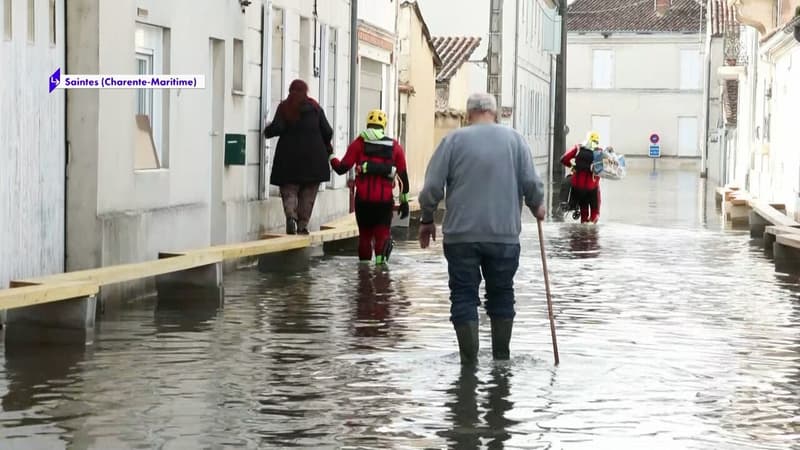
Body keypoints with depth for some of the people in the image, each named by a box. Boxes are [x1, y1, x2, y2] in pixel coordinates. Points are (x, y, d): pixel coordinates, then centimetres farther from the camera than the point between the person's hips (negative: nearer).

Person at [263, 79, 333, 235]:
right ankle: (302, 225, 2)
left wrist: (267, 130, 10)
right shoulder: (314, 107, 5)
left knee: (289, 189, 5)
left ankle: (291, 216, -20)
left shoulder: (284, 107, 3)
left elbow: (277, 128, -11)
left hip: (290, 155, 0)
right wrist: (327, 146, 21)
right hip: (313, 157, 0)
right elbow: (327, 131, 3)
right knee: (308, 193, 8)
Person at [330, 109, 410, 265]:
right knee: (383, 233, 5)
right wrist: (404, 200, 19)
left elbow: (342, 168, 1)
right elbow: (403, 175, 12)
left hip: (363, 198, 0)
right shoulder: (395, 146, 10)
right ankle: (381, 257, -19)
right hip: (385, 198, 0)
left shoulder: (359, 143, 5)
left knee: (365, 234, 15)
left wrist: (331, 157, 21)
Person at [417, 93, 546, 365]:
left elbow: (432, 187, -4)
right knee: (501, 295, 14)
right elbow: (531, 182, -1)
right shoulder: (514, 139, 3)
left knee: (464, 296, 4)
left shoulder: (454, 140, -1)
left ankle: (469, 360, 2)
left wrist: (426, 220, 10)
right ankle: (501, 357, 19)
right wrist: (537, 207, 19)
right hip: (505, 233, 2)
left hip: (461, 234, -2)